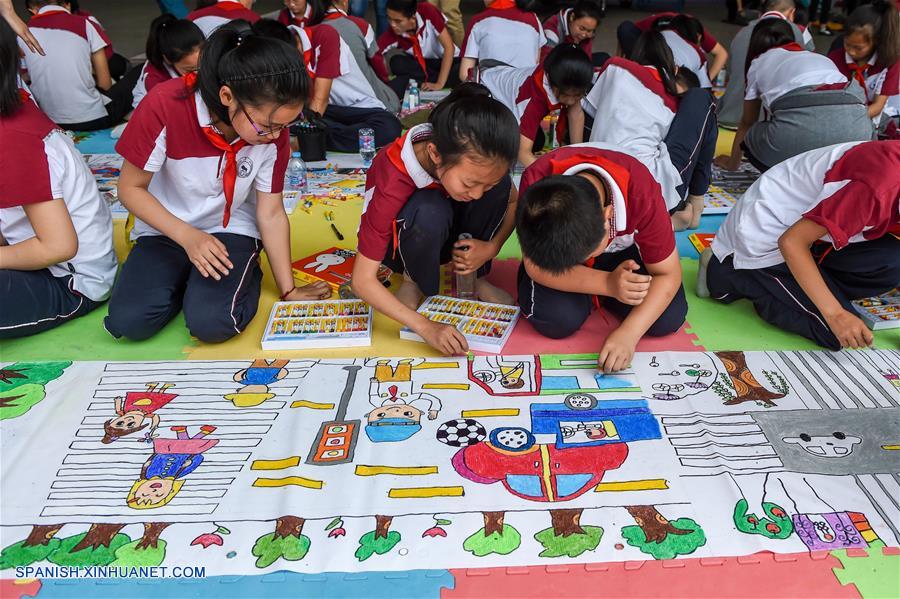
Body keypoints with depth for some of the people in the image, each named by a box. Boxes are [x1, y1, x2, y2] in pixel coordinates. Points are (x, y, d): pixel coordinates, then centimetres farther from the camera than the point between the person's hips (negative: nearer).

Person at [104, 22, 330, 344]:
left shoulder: (273, 133, -18)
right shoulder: (165, 106, -25)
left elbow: (270, 214, -9)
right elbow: (130, 188, -14)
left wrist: (289, 291, -9)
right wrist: (188, 237, -27)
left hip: (231, 231, 0)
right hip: (165, 230, 1)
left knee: (211, 323, -24)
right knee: (128, 322, -19)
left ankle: (245, 274, 7)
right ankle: (185, 278, 10)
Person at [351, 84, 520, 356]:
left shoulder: (475, 160, -27)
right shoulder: (392, 183, -38)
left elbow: (513, 202, -8)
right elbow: (362, 281, -36)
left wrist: (492, 247, -27)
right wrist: (425, 326, -45)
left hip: (446, 233, 4)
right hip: (401, 242, -4)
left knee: (500, 186, -25)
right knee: (430, 211, -39)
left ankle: (474, 277, -6)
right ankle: (415, 281, -8)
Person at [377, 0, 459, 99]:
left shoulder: (427, 12, -27)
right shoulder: (390, 35, -22)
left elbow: (449, 47, -26)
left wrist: (440, 84, -29)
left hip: (448, 61, -1)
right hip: (421, 64, 2)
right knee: (397, 63, -30)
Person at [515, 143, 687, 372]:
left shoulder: (641, 194, -37)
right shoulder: (535, 183, -37)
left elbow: (667, 274, -25)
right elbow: (534, 266, -29)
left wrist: (628, 333, -39)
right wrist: (608, 284, -41)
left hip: (622, 249, 1)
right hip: (552, 246, -1)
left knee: (668, 320, -18)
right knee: (555, 319, -27)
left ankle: (592, 292, 7)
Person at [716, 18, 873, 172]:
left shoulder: (758, 63, 30)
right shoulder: (819, 58, 40)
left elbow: (747, 122, 41)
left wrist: (732, 162, 57)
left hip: (800, 125, -4)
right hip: (855, 124, 4)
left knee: (752, 141, 26)